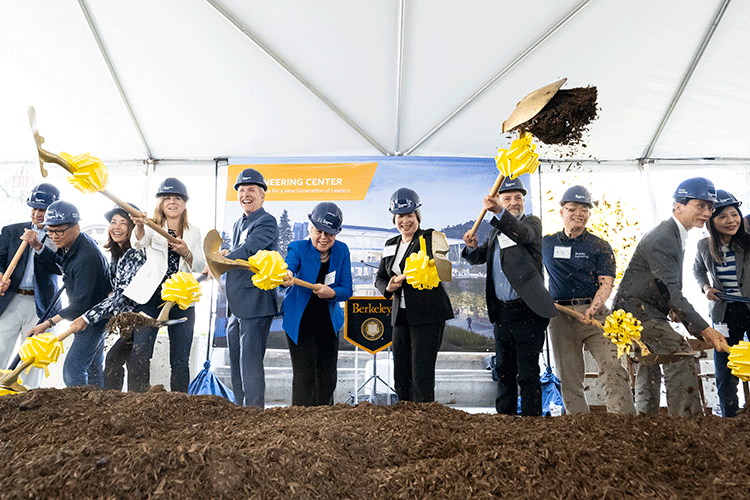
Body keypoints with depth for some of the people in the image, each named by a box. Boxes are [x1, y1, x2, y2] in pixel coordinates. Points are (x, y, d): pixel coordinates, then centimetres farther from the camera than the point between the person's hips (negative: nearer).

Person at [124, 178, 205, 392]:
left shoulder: (194, 232, 14)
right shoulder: (152, 228, 8)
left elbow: (200, 267, 6)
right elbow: (139, 242, -16)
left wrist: (186, 253, -14)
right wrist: (139, 226, -38)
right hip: (152, 297, -1)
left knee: (180, 360, 4)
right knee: (139, 354, -11)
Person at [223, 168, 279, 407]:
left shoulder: (267, 222, -7)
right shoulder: (237, 225, 21)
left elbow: (248, 250, -20)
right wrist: (226, 254, 3)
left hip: (256, 305, -9)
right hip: (236, 306, 9)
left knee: (250, 365, -8)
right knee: (236, 366, 14)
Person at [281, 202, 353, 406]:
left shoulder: (342, 251, -3)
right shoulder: (298, 248, -12)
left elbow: (347, 289, -7)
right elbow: (289, 265, -33)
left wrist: (331, 292, -28)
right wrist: (286, 276, -57)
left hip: (328, 322, 4)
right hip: (300, 322, -4)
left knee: (327, 378, 11)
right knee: (305, 376, -8)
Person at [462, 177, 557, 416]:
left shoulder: (532, 223, -1)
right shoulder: (496, 231, 18)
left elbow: (523, 234, -23)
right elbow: (478, 258, 17)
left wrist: (499, 212, -42)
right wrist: (473, 247, -8)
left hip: (527, 311, -6)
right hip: (501, 313, 6)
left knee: (528, 374, -3)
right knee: (504, 371, 13)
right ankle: (504, 419, 24)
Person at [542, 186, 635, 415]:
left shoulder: (600, 246, 5)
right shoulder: (546, 244, 11)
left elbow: (606, 284, -4)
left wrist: (592, 310, -20)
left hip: (595, 313, -1)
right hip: (560, 316, 2)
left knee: (612, 368, -14)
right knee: (569, 378, 3)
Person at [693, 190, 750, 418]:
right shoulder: (705, 247, 0)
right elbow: (698, 270, 18)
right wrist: (706, 288, 1)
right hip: (724, 315, 2)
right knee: (725, 377, 10)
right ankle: (730, 420, 27)